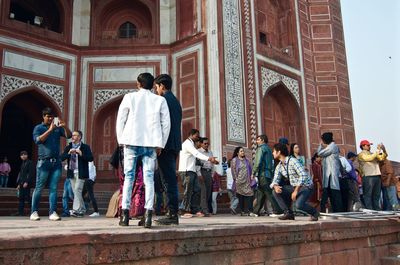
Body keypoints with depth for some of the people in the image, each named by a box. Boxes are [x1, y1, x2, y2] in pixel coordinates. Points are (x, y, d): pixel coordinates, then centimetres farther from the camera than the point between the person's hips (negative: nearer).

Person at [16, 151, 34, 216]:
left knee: (27, 197, -10)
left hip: (26, 183, -8)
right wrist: (19, 184, 17)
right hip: (21, 183, 8)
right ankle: (20, 213, 7)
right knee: (21, 198, 6)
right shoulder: (22, 164, 21)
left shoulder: (30, 163, -3)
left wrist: (27, 182, -19)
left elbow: (31, 173, -12)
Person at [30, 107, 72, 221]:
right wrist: (50, 130, -17)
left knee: (53, 188, 0)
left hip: (56, 162, 3)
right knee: (39, 188, 1)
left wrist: (65, 126, -12)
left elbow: (68, 135, 5)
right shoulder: (38, 128, 7)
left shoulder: (58, 127, 16)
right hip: (44, 161, -3)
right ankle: (34, 212, 9)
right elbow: (38, 140, -10)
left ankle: (52, 212, 0)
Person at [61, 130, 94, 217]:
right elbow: (62, 158, 3)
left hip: (80, 173, -5)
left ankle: (76, 210, -13)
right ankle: (82, 209, 22)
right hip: (71, 173, 5)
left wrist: (81, 154, -20)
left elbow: (91, 158, -9)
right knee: (76, 192, 10)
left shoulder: (85, 147, 0)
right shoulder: (68, 147, 13)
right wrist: (69, 153, -13)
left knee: (77, 190, -14)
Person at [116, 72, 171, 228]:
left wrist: (121, 141, 13)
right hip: (151, 144, 0)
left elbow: (120, 120, 5)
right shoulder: (160, 100, 7)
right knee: (149, 178, 2)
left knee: (129, 177, 7)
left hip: (132, 142, 0)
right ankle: (148, 215, -7)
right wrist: (161, 145, 9)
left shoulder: (129, 97, 4)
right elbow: (166, 123, 4)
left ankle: (125, 214, 5)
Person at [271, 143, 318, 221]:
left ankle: (314, 213, 2)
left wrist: (296, 191, -30)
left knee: (299, 204, -31)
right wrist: (275, 186, -24)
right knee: (275, 192, -11)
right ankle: (288, 213, -1)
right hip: (294, 187, 7)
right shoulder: (279, 166, 3)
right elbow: (275, 180, 1)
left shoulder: (293, 161, -20)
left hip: (305, 186, -7)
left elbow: (303, 176, -27)